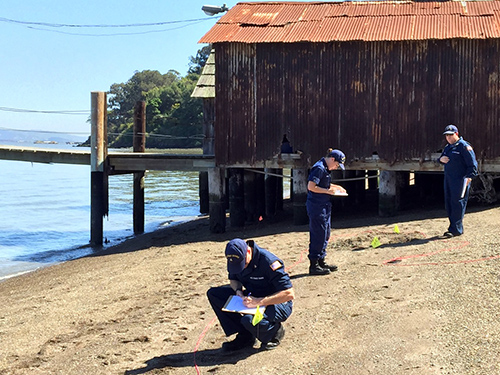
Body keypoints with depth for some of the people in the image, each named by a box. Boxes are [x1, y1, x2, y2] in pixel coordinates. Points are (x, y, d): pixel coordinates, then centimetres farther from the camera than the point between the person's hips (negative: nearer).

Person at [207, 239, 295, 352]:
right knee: (213, 293, -6)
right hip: (253, 297, 7)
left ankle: (275, 332, -2)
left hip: (277, 303, -7)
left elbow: (289, 294, -30)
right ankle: (244, 336, -3)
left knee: (250, 320, -38)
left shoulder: (267, 261, -28)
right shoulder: (236, 259, -8)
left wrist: (259, 301, -36)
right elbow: (233, 279, 13)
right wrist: (238, 290, -11)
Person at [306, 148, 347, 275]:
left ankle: (321, 261, 25)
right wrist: (328, 191, -18)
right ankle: (314, 265, 0)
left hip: (324, 206, 11)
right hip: (316, 206, -11)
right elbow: (311, 187, -23)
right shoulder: (319, 168, -17)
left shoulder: (325, 168, 14)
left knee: (325, 234, 15)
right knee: (318, 235, -6)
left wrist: (335, 187, 14)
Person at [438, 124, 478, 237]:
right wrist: (441, 159, 2)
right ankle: (455, 227, 18)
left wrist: (469, 177, -20)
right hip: (448, 179, 9)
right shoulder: (448, 147, 18)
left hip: (460, 180, -9)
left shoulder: (464, 146, -7)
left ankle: (456, 229, -6)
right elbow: (443, 159, 27)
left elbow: (472, 163, -11)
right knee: (449, 203, 9)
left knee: (457, 204, -8)